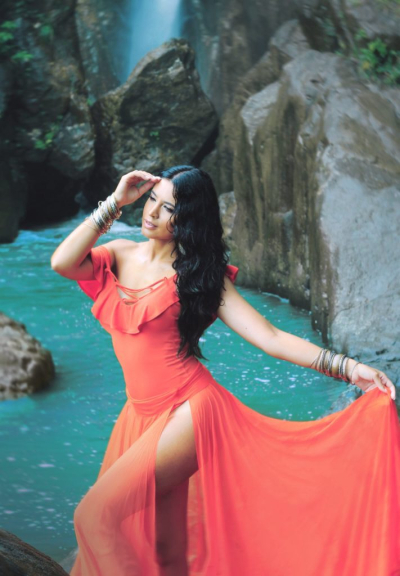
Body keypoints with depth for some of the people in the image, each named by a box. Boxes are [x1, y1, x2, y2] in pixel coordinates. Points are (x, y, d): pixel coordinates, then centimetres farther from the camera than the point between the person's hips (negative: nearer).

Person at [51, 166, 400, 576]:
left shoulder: (197, 274, -2)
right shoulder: (120, 256, 9)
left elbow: (268, 337, -8)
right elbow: (62, 263, -11)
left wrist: (346, 367, -18)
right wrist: (116, 202, -7)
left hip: (189, 410, -5)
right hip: (142, 415, 5)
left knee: (97, 514, -17)